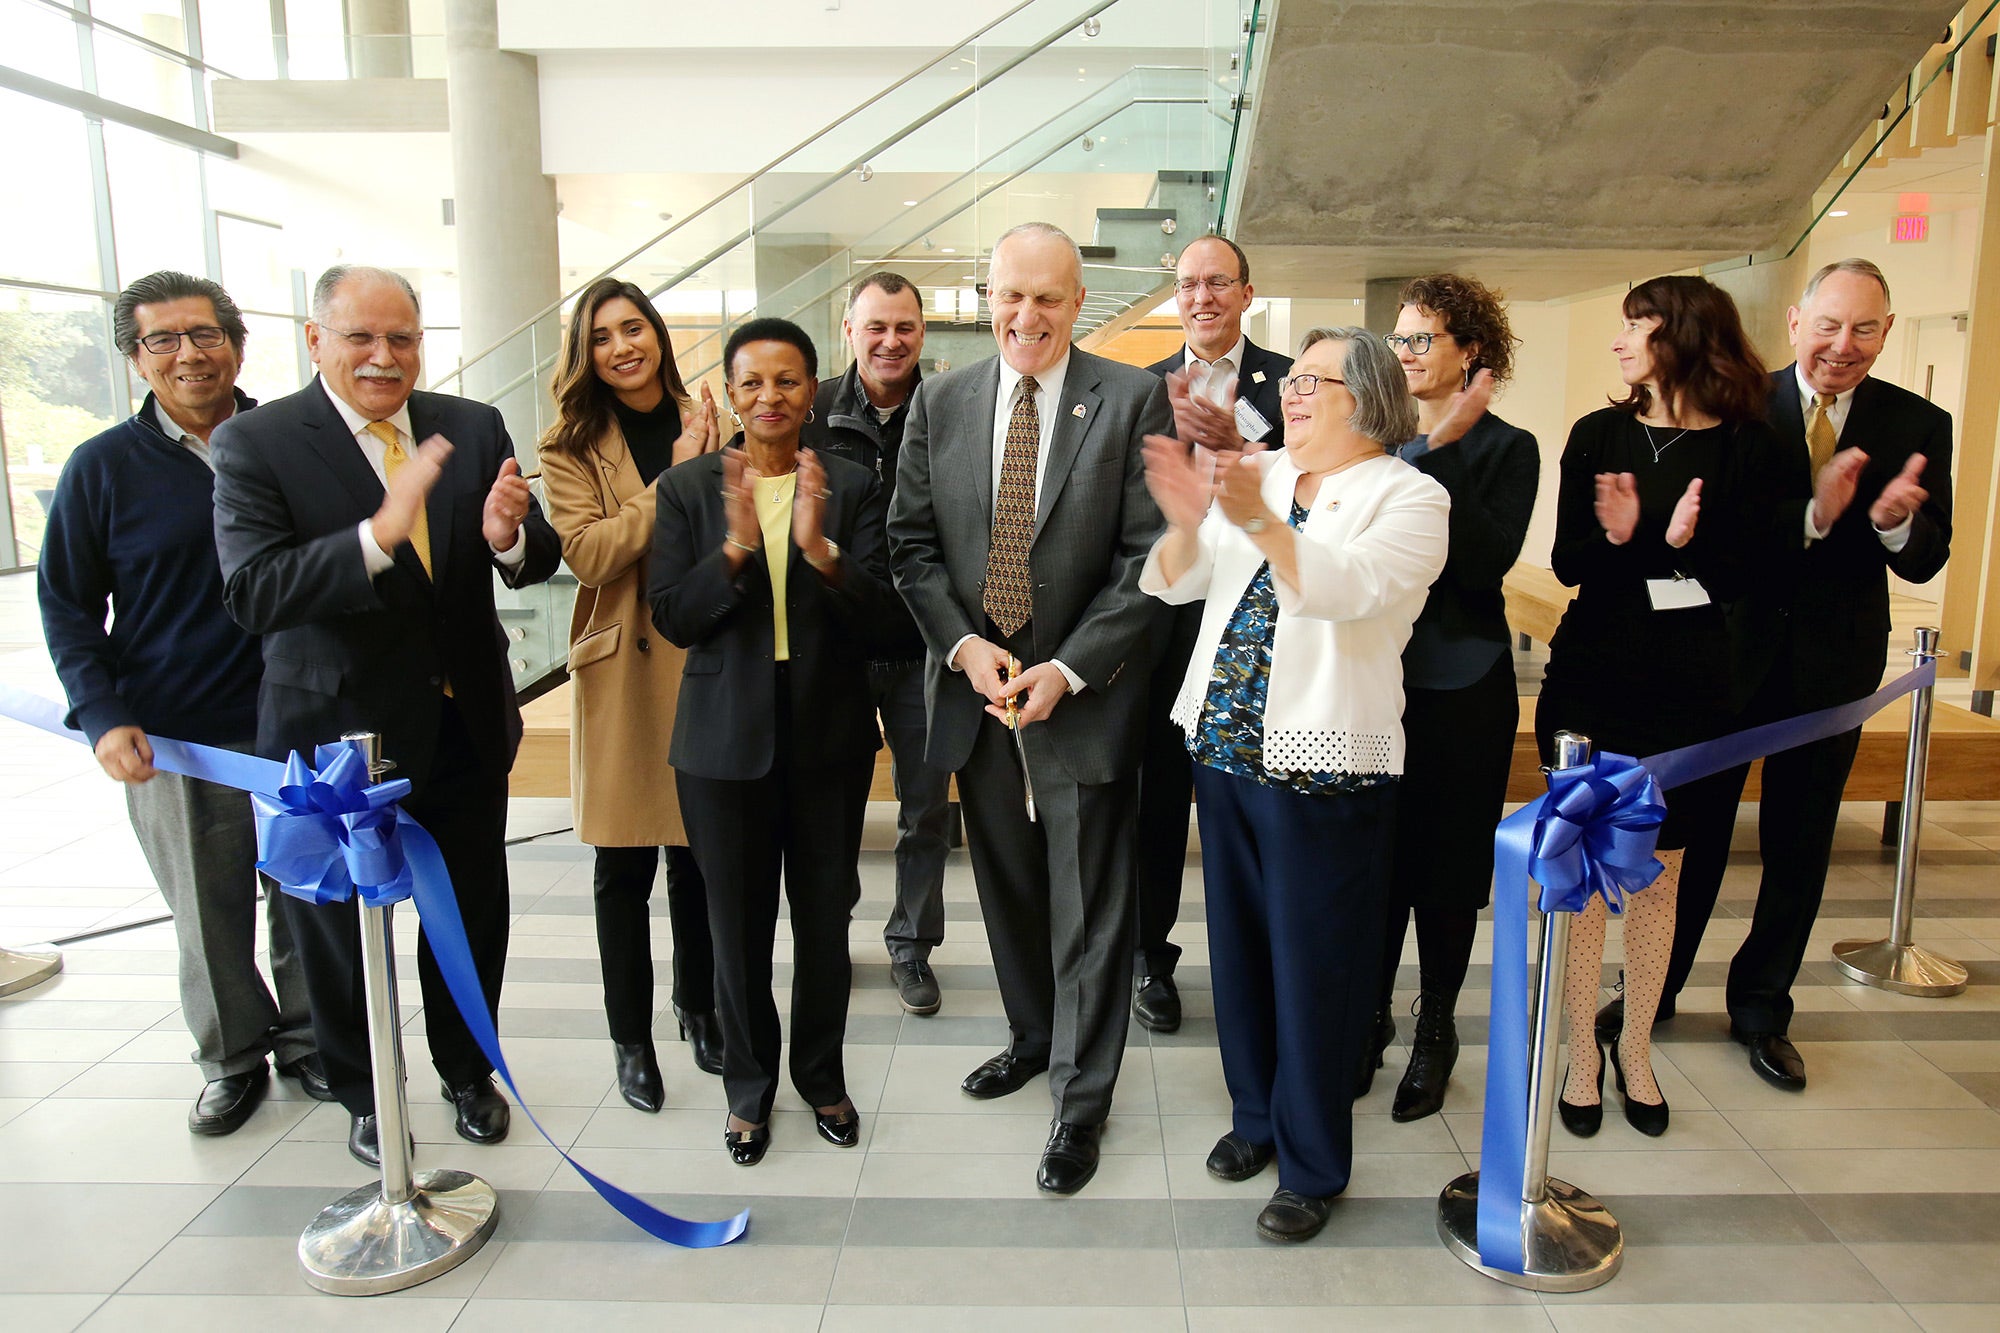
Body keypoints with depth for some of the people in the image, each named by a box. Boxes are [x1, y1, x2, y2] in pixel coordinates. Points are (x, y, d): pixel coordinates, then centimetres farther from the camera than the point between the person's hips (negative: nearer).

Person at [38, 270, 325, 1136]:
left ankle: (308, 1040, 30)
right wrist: (103, 717, -7)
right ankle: (232, 1059, 30)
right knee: (208, 913, 10)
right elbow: (67, 604, 5)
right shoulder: (103, 467, 0)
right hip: (173, 739, 0)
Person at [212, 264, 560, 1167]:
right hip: (339, 733, -3)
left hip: (464, 725, 3)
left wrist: (510, 536, -25)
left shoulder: (473, 428, 1)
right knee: (343, 930, 15)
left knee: (473, 916, 18)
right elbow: (253, 595, -23)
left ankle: (468, 1074, 43)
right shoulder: (255, 442, -11)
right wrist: (378, 533, -36)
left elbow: (537, 560, -1)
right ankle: (364, 1095, 40)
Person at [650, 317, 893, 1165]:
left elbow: (873, 617, -7)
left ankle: (822, 1076, 34)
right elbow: (672, 617, -7)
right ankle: (749, 1085, 32)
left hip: (829, 732, 1)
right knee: (738, 923, 11)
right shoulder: (688, 488, 0)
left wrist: (820, 548, -24)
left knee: (826, 916, 12)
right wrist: (736, 546, -22)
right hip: (726, 737, 0)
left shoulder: (851, 487, 0)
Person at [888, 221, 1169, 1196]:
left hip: (1083, 691, -4)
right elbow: (914, 541, 5)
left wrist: (1067, 668, -16)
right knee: (1007, 886, 19)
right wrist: (962, 645, -9)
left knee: (1088, 905, 5)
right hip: (974, 683, 4)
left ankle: (1081, 1096, 22)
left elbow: (1148, 555, -10)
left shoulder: (1132, 400, -6)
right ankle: (1032, 1037, 41)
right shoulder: (939, 403, 4)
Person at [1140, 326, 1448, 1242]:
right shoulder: (1255, 476, 10)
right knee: (1238, 943, 18)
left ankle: (1312, 1164, 24)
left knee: (1313, 962, 5)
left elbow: (1347, 589, -24)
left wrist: (1259, 522, -36)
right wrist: (1187, 520, -19)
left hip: (1324, 763, -5)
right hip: (1225, 745, 6)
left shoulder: (1409, 497, -5)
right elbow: (1175, 583, 0)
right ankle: (1255, 1113, 39)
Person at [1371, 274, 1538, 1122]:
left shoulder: (1505, 449, -3)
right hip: (1377, 682, 3)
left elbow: (1488, 562, -18)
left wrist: (1443, 452, -21)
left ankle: (1435, 1030, 27)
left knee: (1445, 869, 9)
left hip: (1460, 692, -3)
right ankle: (1370, 1016, 28)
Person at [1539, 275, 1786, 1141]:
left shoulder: (1747, 446, -2)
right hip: (1591, 681, 1)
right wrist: (1615, 535, -24)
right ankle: (1581, 1053, 20)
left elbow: (1747, 575, -6)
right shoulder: (1598, 435, 2)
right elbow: (1568, 563, -4)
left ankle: (1635, 1048, 28)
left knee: (1658, 873, 11)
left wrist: (1683, 542, -23)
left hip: (1690, 689, 0)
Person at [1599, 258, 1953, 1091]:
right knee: (1694, 831, 10)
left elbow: (1925, 561, -5)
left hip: (1833, 664, 3)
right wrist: (1813, 515, -31)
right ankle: (1653, 987, 28)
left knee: (1798, 848, 13)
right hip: (1728, 651, -2)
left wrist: (1895, 522, -26)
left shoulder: (1918, 426, -1)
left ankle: (1762, 1009, 31)